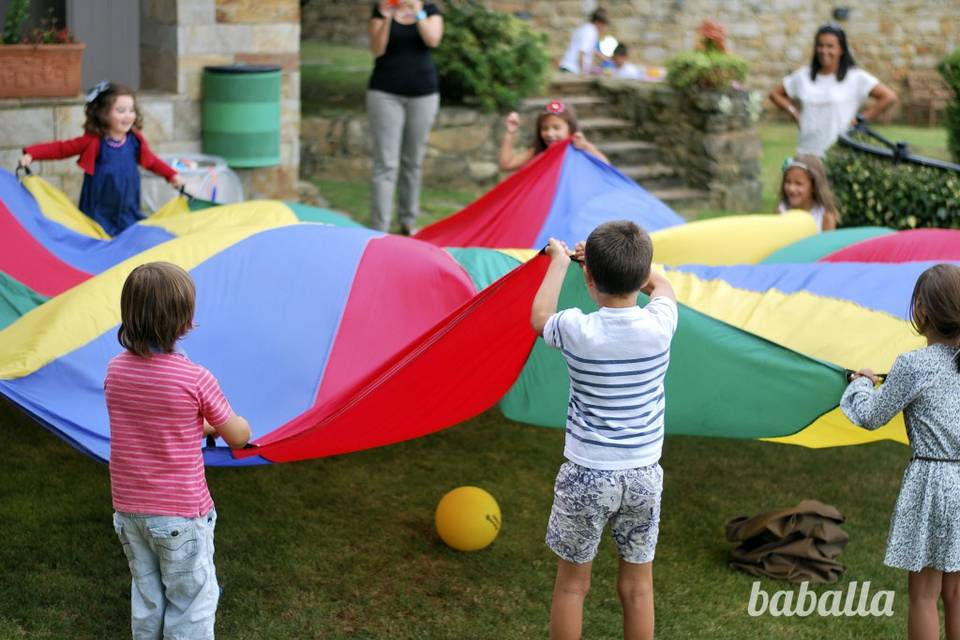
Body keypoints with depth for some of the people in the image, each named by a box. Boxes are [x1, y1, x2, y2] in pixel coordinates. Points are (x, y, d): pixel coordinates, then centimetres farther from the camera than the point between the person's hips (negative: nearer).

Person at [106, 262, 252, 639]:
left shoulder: (115, 370, -4)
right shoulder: (195, 379, -19)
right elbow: (238, 437, -6)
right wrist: (228, 425, 17)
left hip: (128, 509, 5)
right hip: (181, 515, -5)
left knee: (146, 597, 21)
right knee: (190, 606, 7)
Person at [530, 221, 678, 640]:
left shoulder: (576, 330, -16)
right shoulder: (660, 324, -12)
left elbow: (539, 317, 9)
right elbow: (662, 286, 15)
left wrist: (559, 261, 21)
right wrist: (624, 262, 25)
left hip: (586, 476, -2)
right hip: (644, 475, 2)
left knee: (572, 583, 12)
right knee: (637, 586, 14)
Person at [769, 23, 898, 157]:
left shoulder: (855, 77, -1)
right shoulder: (802, 77, 12)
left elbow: (889, 97, -5)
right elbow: (775, 94, 23)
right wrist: (795, 113, 9)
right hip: (808, 153, 4)